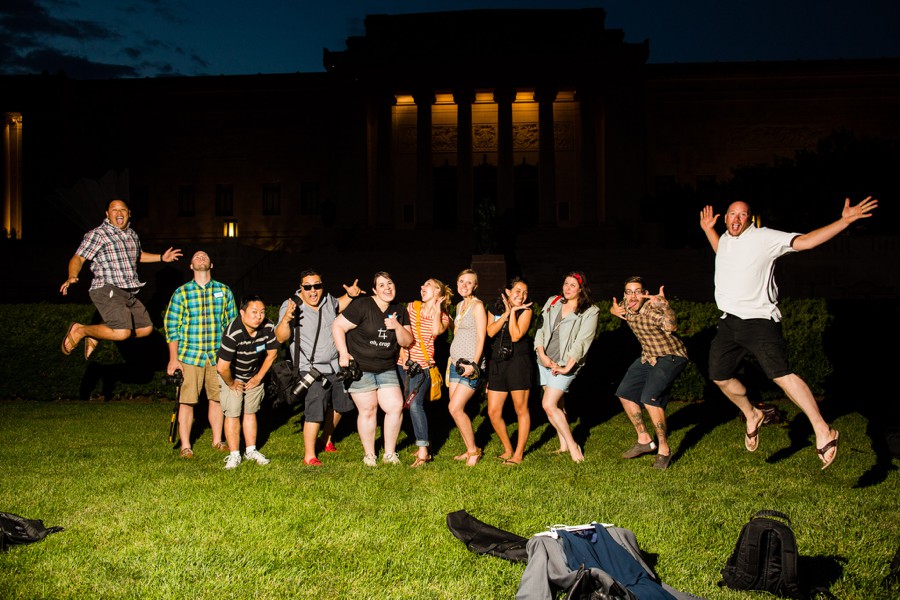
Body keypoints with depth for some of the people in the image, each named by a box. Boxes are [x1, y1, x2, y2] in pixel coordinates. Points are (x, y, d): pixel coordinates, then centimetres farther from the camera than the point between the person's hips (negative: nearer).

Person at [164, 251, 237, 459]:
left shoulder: (224, 291, 8)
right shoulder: (181, 293, 3)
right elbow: (171, 326, 2)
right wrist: (173, 359, -2)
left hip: (218, 356, 2)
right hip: (189, 356, -2)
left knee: (217, 399, 8)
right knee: (187, 401, 0)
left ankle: (217, 440, 23)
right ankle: (185, 446, 11)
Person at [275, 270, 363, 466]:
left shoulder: (327, 299, 0)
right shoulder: (291, 306, -17)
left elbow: (337, 307, 25)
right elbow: (281, 338, -24)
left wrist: (350, 295, 7)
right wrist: (286, 319, -41)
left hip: (335, 365, 7)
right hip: (312, 368, -7)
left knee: (339, 405, 20)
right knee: (315, 412, -16)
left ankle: (327, 441, 40)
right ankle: (309, 456, -5)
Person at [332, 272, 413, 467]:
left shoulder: (399, 311, 8)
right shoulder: (362, 306, -12)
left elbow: (407, 341, 6)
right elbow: (338, 326, -13)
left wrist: (398, 327, -13)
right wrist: (344, 353, -19)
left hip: (386, 369, 5)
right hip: (359, 367, -5)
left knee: (396, 407, -4)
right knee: (368, 410, -2)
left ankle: (389, 454, 13)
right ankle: (369, 454, 16)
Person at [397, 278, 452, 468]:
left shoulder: (443, 317, 0)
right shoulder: (412, 307, 8)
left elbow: (436, 331, -22)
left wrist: (436, 309, -11)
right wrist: (403, 354, -3)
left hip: (423, 365, -5)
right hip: (405, 363, 5)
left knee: (415, 404, -20)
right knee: (412, 405, 10)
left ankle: (423, 452, -18)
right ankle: (425, 442, 27)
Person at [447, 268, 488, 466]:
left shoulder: (477, 305, -8)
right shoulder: (459, 305, 15)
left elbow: (481, 338, -13)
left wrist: (474, 364, -22)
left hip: (470, 364, -8)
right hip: (455, 362, 8)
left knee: (455, 408, -13)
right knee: (455, 409, 6)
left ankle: (474, 451, 2)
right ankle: (469, 450, 18)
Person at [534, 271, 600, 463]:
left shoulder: (590, 312, -6)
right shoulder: (552, 303, 8)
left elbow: (581, 342, -12)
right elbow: (541, 329, 6)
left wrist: (566, 367, -18)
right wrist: (541, 354, -7)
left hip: (565, 364, -5)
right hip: (545, 361, 6)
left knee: (548, 405, -14)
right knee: (558, 404, 10)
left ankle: (572, 445, -4)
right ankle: (564, 445, 21)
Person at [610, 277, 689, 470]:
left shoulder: (653, 311, -30)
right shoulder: (627, 305, -8)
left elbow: (671, 327, -50)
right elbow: (616, 307, 17)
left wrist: (665, 306, -67)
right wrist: (613, 310, -7)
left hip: (670, 356, -9)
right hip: (648, 356, 9)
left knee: (650, 398, -25)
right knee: (625, 394, 12)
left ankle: (664, 450, -10)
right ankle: (644, 441, 27)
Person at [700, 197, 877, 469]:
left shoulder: (764, 238, -5)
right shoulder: (725, 240, 14)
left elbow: (803, 241, -14)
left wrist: (845, 221, -21)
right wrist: (708, 229, 31)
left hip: (759, 321, -7)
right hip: (728, 322, 7)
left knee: (780, 373, -19)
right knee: (719, 375, 9)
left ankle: (823, 431, -17)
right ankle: (751, 415, 33)